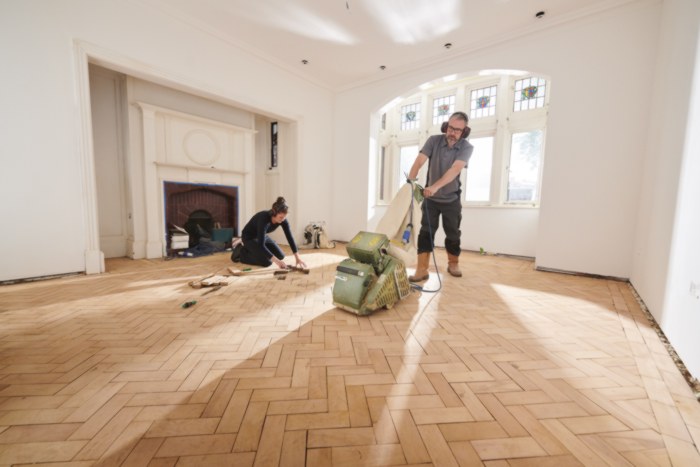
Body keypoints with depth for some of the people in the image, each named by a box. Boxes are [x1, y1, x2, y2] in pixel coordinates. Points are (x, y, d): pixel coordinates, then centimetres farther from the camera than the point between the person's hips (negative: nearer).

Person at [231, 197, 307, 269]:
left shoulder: (282, 219, -21)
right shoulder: (264, 218, -39)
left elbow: (290, 237, -18)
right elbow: (261, 245, -40)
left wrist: (297, 258, -24)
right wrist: (277, 261, -44)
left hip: (262, 236, 7)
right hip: (249, 237, -7)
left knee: (280, 256, 2)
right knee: (267, 262, -19)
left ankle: (250, 249, 19)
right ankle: (241, 252, 3)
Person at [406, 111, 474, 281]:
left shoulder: (467, 147, -11)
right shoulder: (434, 140, -7)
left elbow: (455, 170, -28)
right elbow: (419, 162, -19)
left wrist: (435, 186, -43)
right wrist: (410, 182, -36)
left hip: (452, 199, 0)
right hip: (431, 198, 0)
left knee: (453, 234, 9)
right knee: (426, 233, -6)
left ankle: (453, 264, 31)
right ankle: (422, 270, -4)